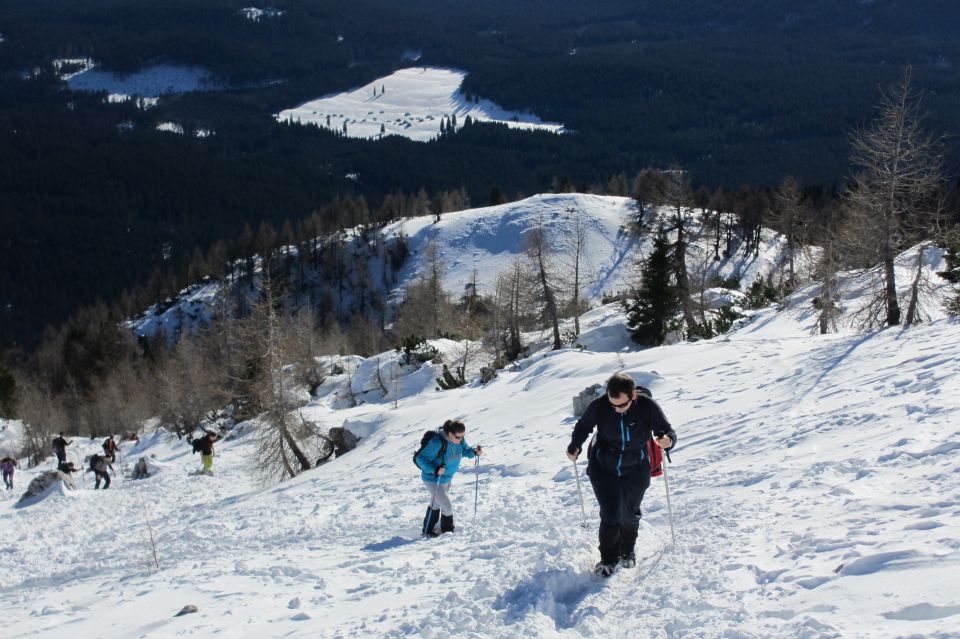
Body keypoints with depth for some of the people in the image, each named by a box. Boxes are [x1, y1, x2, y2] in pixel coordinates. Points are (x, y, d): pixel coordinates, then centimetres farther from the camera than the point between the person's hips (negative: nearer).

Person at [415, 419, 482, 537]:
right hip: (433, 480, -8)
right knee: (447, 508, -7)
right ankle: (448, 531, 17)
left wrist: (474, 452, -13)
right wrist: (435, 469, -41)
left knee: (436, 505, 24)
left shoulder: (460, 440, -13)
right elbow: (420, 459, -28)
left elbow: (465, 450, 9)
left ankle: (428, 530, 41)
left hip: (447, 479, 8)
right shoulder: (437, 443, -34)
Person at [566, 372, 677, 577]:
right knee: (611, 515, -10)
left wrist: (667, 440, -39)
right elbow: (583, 426, -2)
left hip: (635, 470, 1)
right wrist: (574, 447, -18)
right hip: (603, 468, -1)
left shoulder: (647, 407, -22)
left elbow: (668, 431, -15)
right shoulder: (599, 406, -21)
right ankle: (608, 558, 11)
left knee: (629, 514, 12)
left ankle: (627, 552, 40)